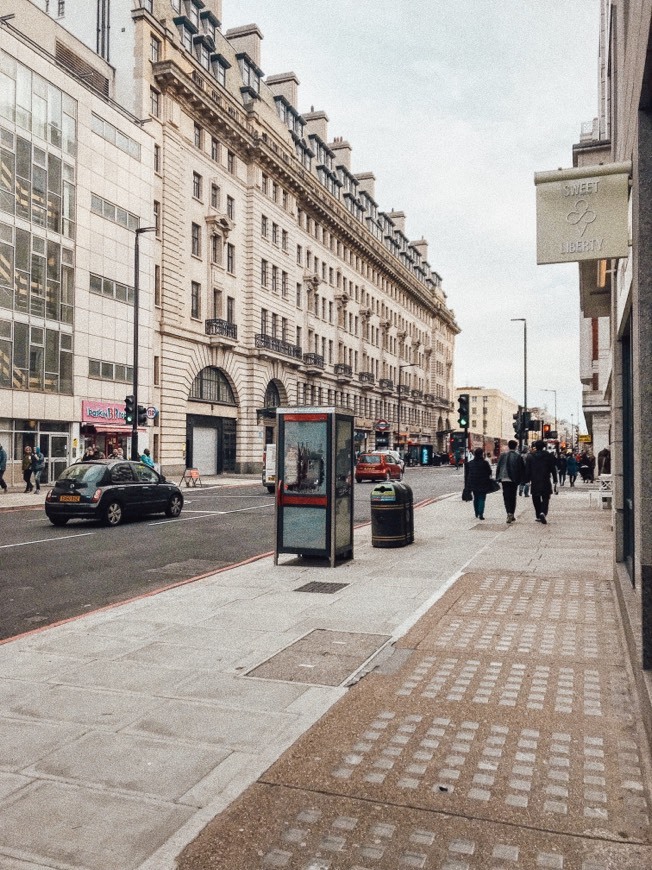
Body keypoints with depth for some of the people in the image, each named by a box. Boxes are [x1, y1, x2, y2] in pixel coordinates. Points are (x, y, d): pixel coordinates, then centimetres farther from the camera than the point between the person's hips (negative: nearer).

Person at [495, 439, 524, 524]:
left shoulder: (503, 455, 1)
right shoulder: (518, 456, -3)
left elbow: (498, 467, 4)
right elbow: (521, 469, -1)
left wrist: (498, 478, 11)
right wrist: (521, 479, 9)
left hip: (504, 479, 0)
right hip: (514, 480, 0)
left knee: (506, 497, 2)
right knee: (513, 497, 10)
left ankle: (509, 513, -14)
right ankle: (512, 515, 11)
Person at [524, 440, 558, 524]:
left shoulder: (530, 456, 1)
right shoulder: (549, 456, 0)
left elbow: (527, 470, 1)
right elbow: (553, 469, 2)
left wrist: (527, 480, 6)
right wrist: (555, 481, 6)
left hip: (534, 482, 1)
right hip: (545, 482, -1)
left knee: (536, 500, 11)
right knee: (545, 499, 2)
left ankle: (538, 516, 13)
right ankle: (543, 513, -21)